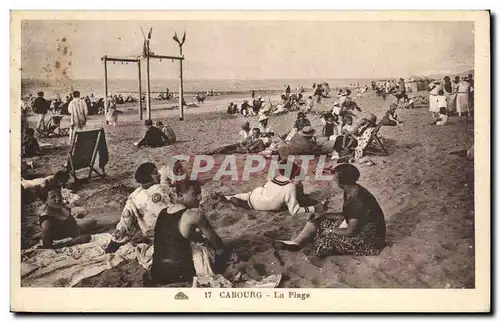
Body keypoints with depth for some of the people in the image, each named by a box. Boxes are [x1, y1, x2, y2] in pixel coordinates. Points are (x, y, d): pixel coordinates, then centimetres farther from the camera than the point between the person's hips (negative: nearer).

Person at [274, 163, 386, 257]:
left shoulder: (358, 200, -31)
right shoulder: (350, 191, -2)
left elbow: (350, 232, -25)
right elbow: (345, 215, 10)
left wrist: (331, 230, -10)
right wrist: (323, 215, -1)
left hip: (368, 239, -9)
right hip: (357, 227, 9)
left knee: (327, 239, -20)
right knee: (317, 221, 2)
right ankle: (296, 242, -5)